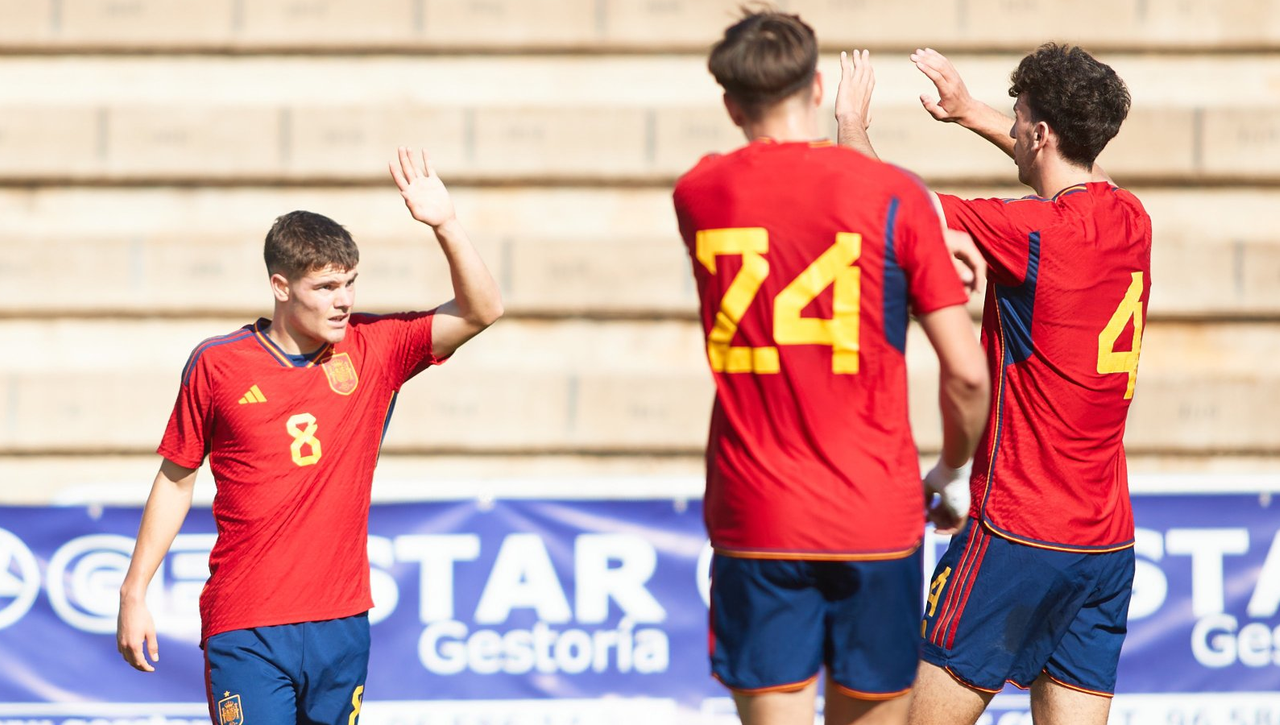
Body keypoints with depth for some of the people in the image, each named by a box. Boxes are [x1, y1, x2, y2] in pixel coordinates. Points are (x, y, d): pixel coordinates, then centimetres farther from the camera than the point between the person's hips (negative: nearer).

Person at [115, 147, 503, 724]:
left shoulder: (375, 349, 4)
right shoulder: (217, 365, -1)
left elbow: (480, 311, 0)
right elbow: (176, 480, 8)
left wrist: (444, 225, -13)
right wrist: (134, 591, 8)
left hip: (342, 623, 3)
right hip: (245, 629, -3)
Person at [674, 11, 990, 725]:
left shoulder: (698, 194, 2)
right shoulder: (893, 195, -4)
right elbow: (967, 373, -4)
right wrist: (953, 473, 11)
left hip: (754, 522, 1)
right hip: (876, 518, -1)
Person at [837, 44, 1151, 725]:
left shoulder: (1035, 231, -16)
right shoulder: (1130, 220, 6)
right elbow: (1078, 168, 31)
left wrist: (851, 122, 8)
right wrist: (970, 112, 34)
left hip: (1017, 534, -7)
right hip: (1109, 541, 7)